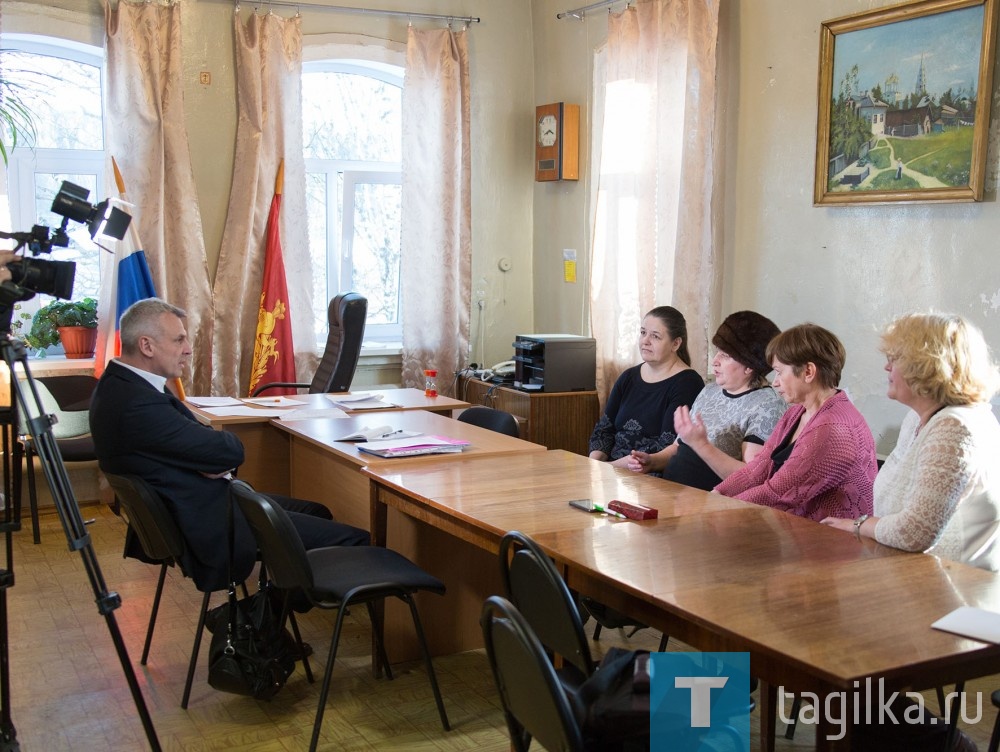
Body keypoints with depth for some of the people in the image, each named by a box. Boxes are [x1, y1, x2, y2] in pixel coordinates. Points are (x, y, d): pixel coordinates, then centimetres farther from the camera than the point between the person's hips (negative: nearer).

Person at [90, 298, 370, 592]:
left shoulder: (119, 384, 5)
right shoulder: (138, 405, -28)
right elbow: (231, 450, -23)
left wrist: (213, 459, -12)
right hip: (211, 527, -11)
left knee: (317, 512, 22)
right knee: (353, 540, -10)